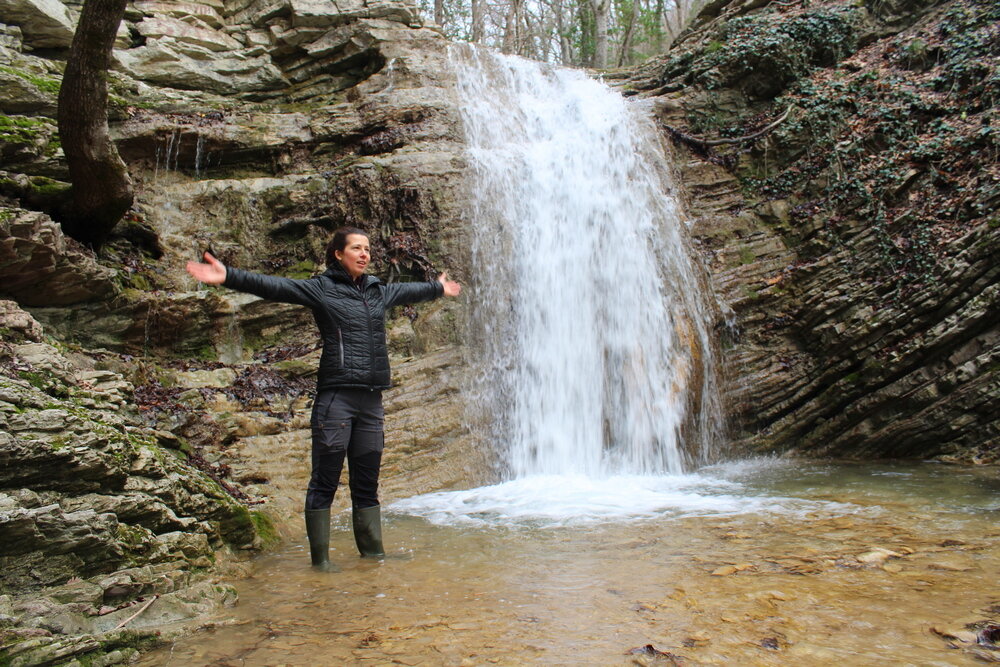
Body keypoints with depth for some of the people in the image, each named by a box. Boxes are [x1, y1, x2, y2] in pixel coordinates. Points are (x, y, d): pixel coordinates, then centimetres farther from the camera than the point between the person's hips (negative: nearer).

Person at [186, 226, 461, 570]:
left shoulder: (378, 291, 18)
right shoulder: (321, 288, 0)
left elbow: (408, 291, 37)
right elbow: (275, 286, -12)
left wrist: (438, 288, 53)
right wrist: (229, 277, -26)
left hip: (372, 400, 6)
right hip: (336, 397, -6)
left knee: (367, 483, 13)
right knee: (324, 482, 0)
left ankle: (373, 551, 22)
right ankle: (320, 558, 9)